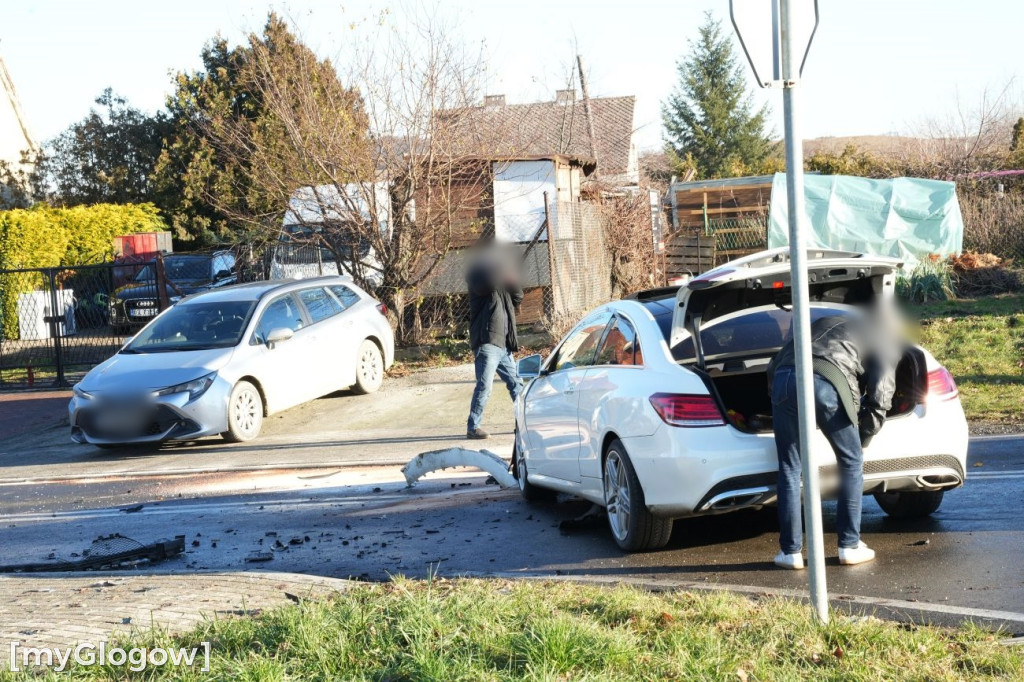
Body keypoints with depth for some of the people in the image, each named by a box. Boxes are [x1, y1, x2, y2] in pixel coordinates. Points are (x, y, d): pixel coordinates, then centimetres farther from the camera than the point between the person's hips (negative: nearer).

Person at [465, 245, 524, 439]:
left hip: (503, 343, 8)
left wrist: (511, 278, 0)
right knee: (484, 386, -12)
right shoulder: (478, 281, -2)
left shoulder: (500, 284, 21)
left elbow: (518, 298, 14)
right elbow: (486, 285, -22)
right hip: (486, 342, -8)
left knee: (516, 383, 11)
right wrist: (504, 273, -8)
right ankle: (472, 427, -8)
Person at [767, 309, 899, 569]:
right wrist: (862, 441, 24)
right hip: (827, 382, -4)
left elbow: (774, 367, 33)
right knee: (851, 463, 16)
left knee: (789, 469, 13)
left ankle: (790, 552, 14)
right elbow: (880, 397, 12)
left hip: (783, 378, 4)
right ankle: (850, 546, 18)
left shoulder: (827, 323, 40)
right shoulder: (885, 340, 25)